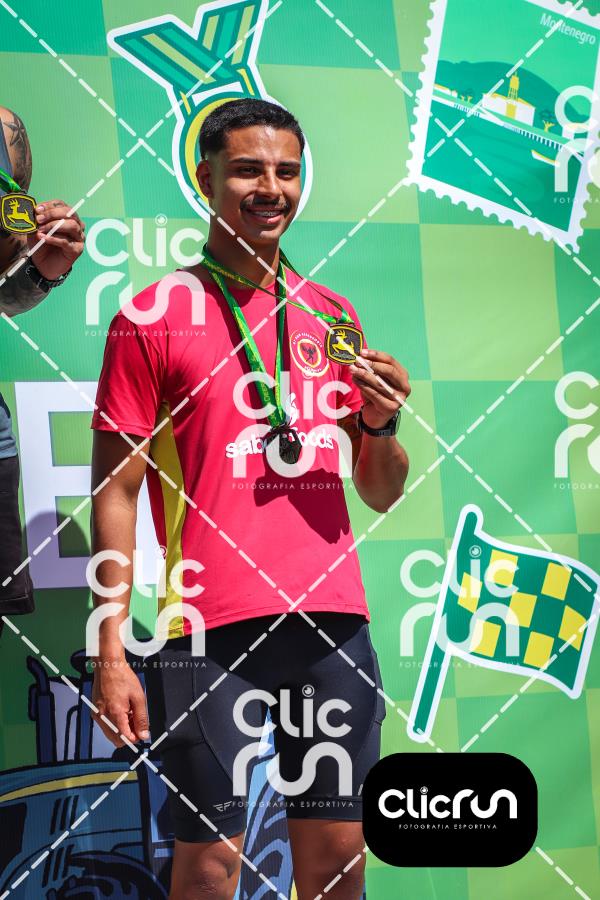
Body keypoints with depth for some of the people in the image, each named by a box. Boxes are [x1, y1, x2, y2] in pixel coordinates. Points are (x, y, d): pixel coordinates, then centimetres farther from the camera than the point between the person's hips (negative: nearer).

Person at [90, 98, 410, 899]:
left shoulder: (333, 315, 13)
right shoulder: (152, 318, 0)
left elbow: (383, 496, 17)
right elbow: (115, 492, -1)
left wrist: (381, 425, -5)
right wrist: (111, 651, -7)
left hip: (334, 621, 4)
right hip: (210, 626, -4)